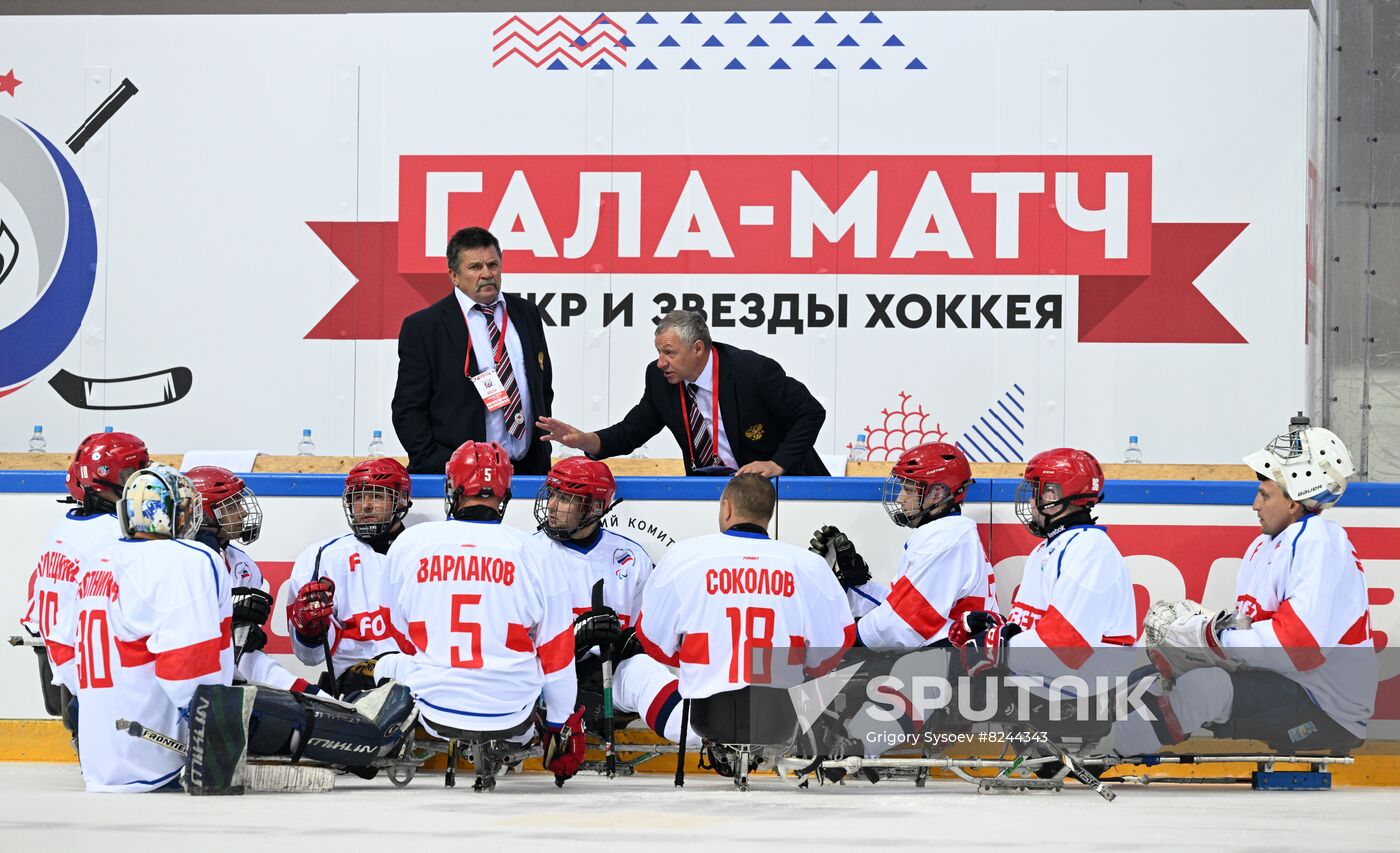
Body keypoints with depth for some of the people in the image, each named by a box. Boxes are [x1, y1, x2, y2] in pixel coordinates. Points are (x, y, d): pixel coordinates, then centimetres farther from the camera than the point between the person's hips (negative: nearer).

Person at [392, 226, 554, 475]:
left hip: (528, 471, 4)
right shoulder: (423, 327, -1)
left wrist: (543, 452, 13)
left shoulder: (526, 313, 14)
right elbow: (407, 410, -3)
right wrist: (441, 467, -12)